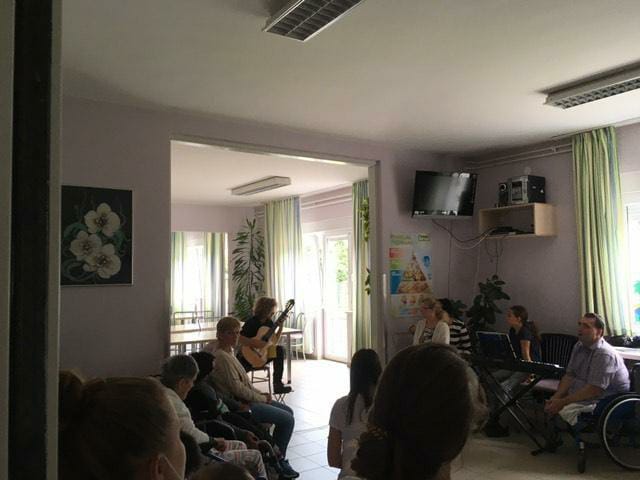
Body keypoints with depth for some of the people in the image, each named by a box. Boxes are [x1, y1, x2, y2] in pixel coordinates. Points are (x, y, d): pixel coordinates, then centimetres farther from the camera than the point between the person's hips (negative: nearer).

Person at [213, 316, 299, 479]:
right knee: (287, 419, -10)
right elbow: (237, 389, -24)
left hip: (248, 399, 10)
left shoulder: (228, 352, 10)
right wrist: (262, 398, -12)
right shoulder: (222, 357, -21)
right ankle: (278, 462, 7)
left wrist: (261, 393, 6)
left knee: (287, 411, 14)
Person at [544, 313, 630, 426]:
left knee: (563, 410, -27)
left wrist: (562, 402, -24)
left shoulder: (604, 355, -22)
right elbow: (569, 375, 6)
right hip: (580, 395, 8)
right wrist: (555, 397, -8)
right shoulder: (579, 346, 5)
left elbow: (593, 390, -26)